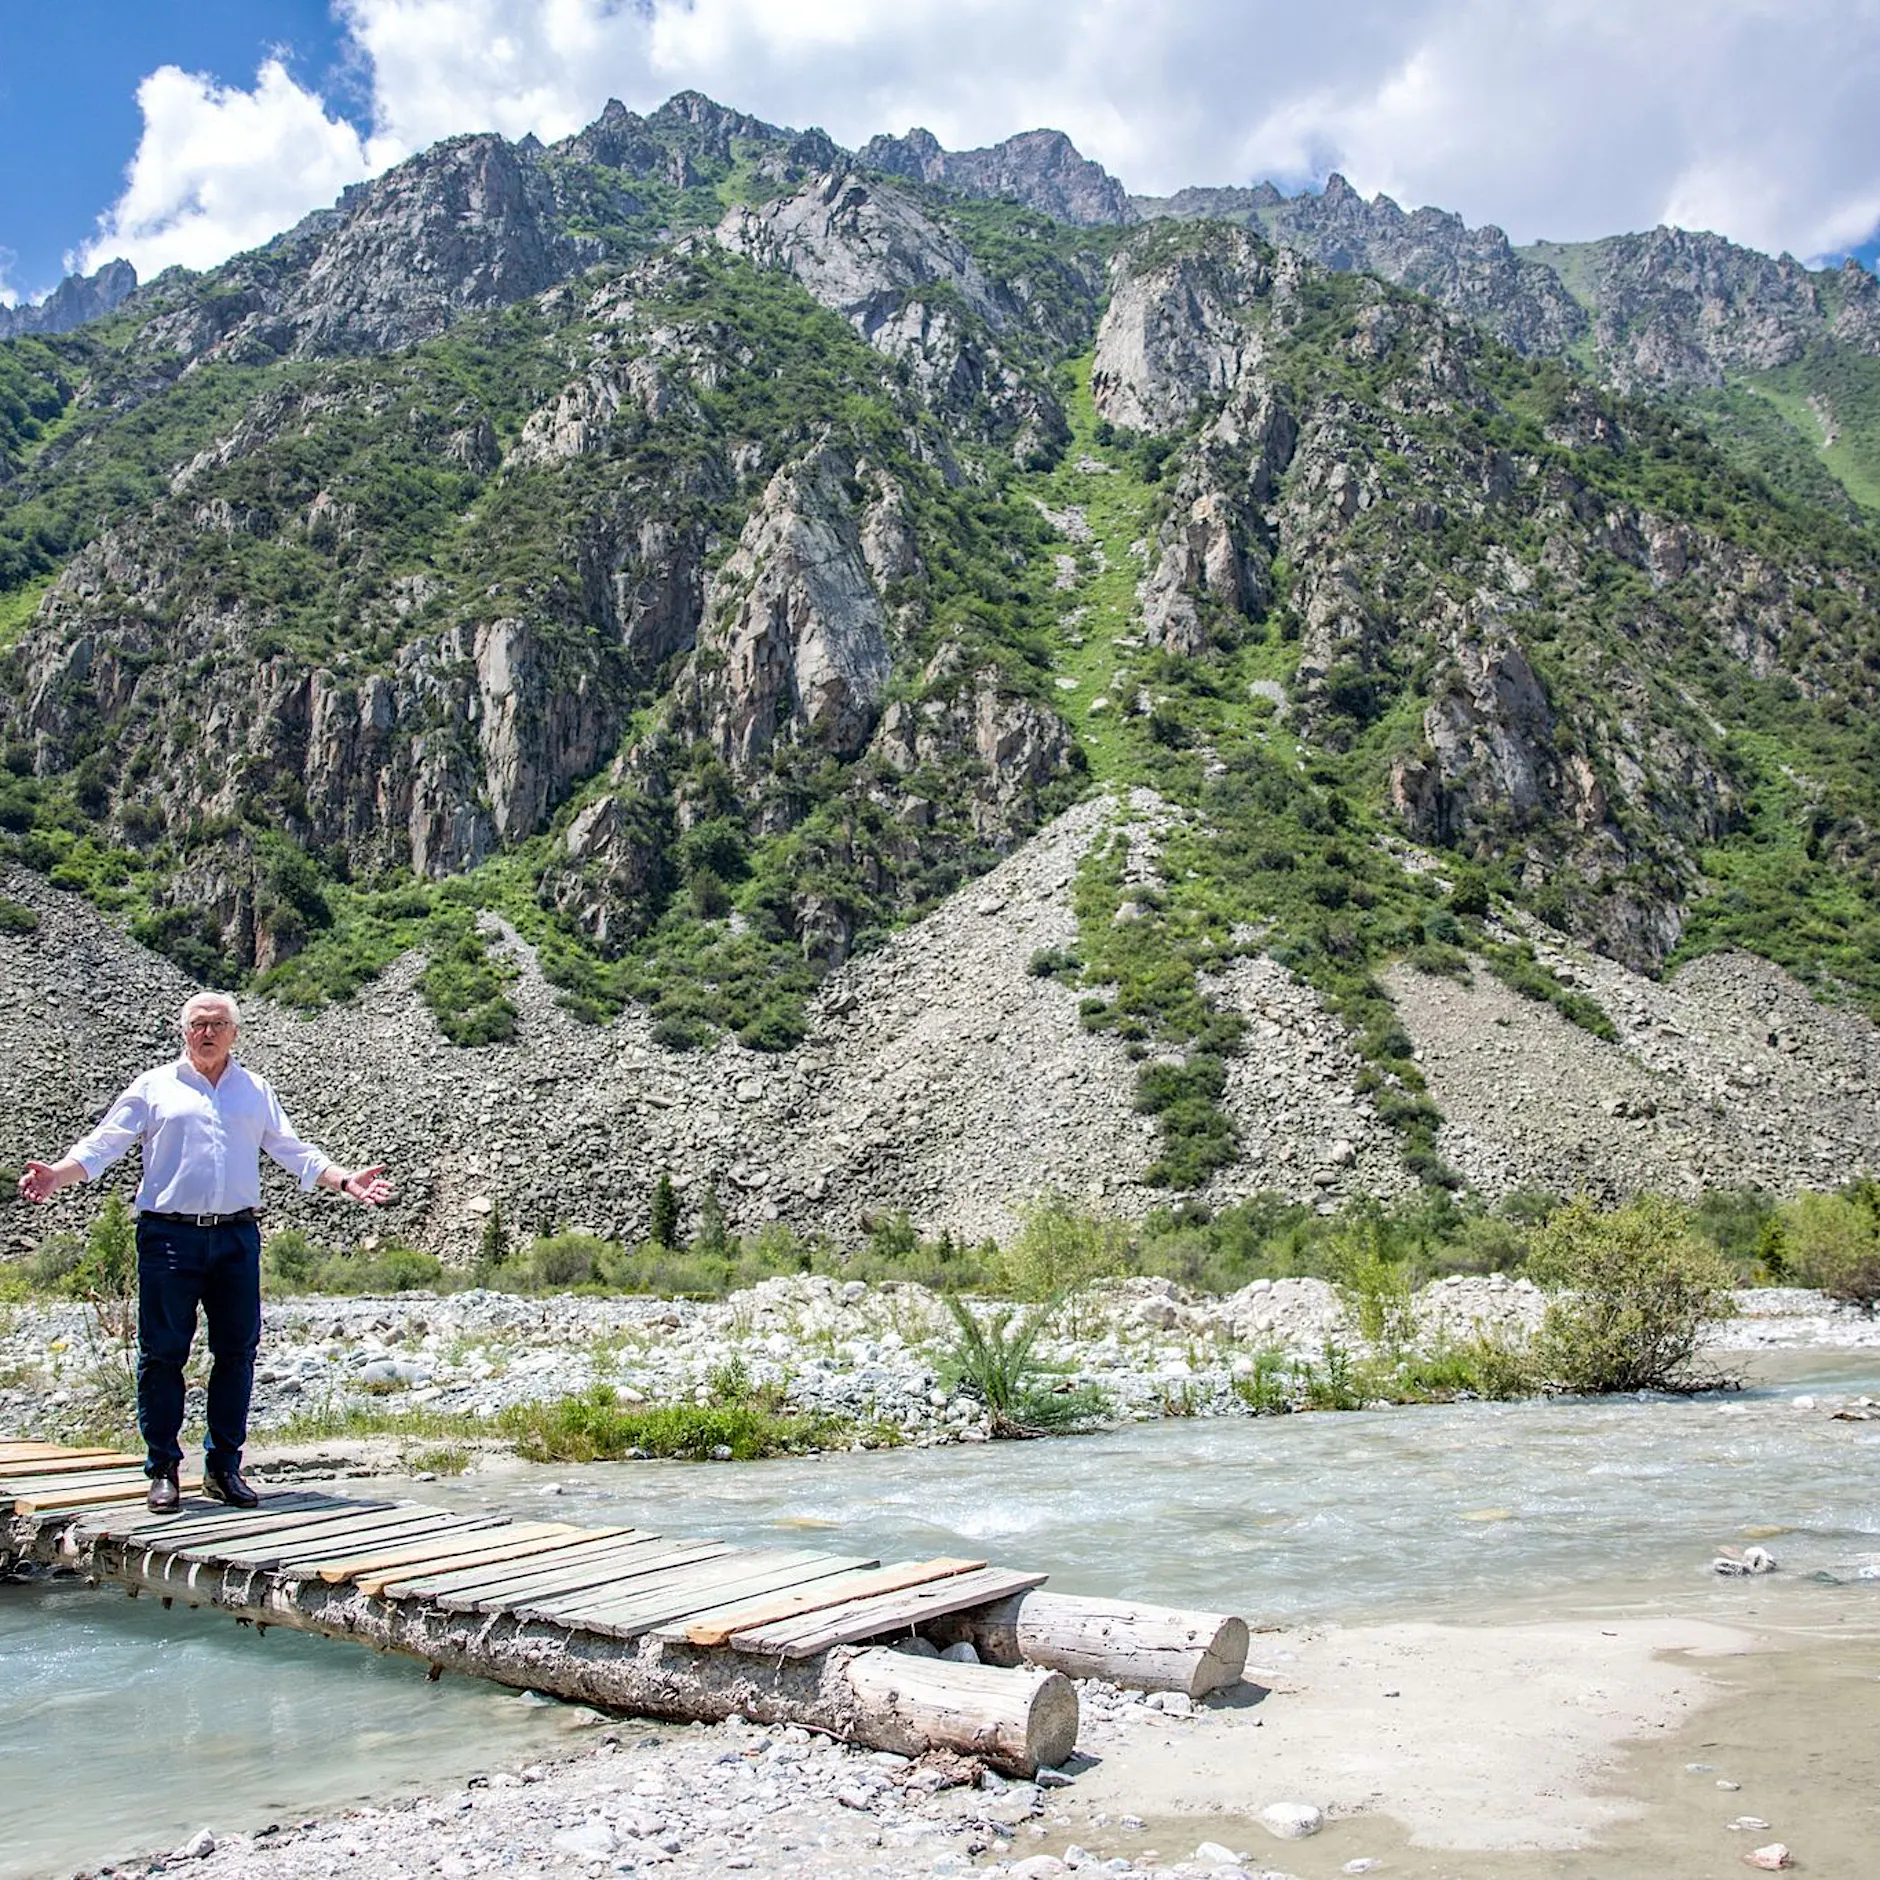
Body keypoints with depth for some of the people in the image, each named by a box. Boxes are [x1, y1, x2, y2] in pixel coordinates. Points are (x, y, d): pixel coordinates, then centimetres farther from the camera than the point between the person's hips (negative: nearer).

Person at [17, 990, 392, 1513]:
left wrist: (345, 1180, 4)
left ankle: (224, 1468, 15)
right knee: (163, 1352, 0)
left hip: (237, 1237, 2)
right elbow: (102, 1144, 3)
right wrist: (55, 1175, -13)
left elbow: (294, 1152, 15)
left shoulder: (256, 1091, 14)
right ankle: (163, 1470, 12)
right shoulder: (154, 1087, 7)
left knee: (237, 1351, 4)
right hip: (169, 1235, -2)